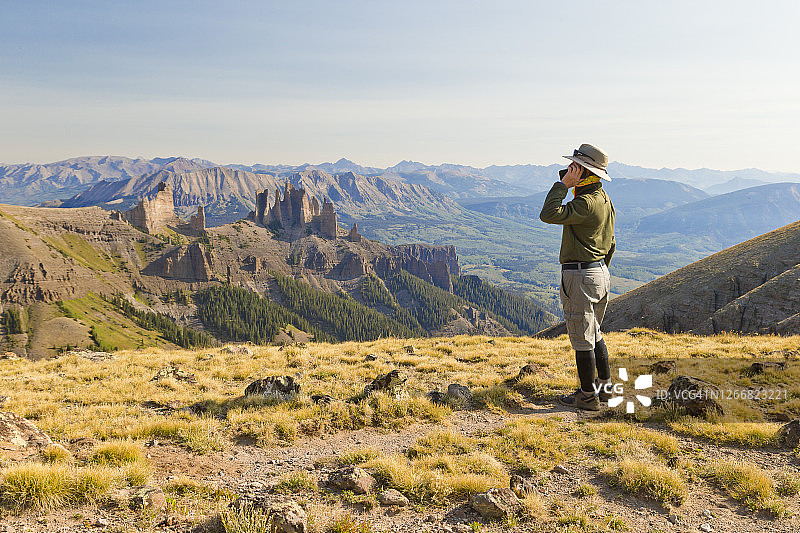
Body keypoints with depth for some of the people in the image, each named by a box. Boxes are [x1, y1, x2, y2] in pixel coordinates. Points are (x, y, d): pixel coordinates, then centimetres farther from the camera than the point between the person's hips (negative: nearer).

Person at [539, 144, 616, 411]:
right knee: (594, 333, 21)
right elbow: (610, 243, 19)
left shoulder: (587, 203, -20)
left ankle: (588, 396, 9)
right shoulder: (603, 198, 12)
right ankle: (604, 387, 30)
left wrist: (563, 183, -21)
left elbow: (549, 214, -31)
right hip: (600, 271, 10)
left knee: (582, 337, 0)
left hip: (581, 277, -10)